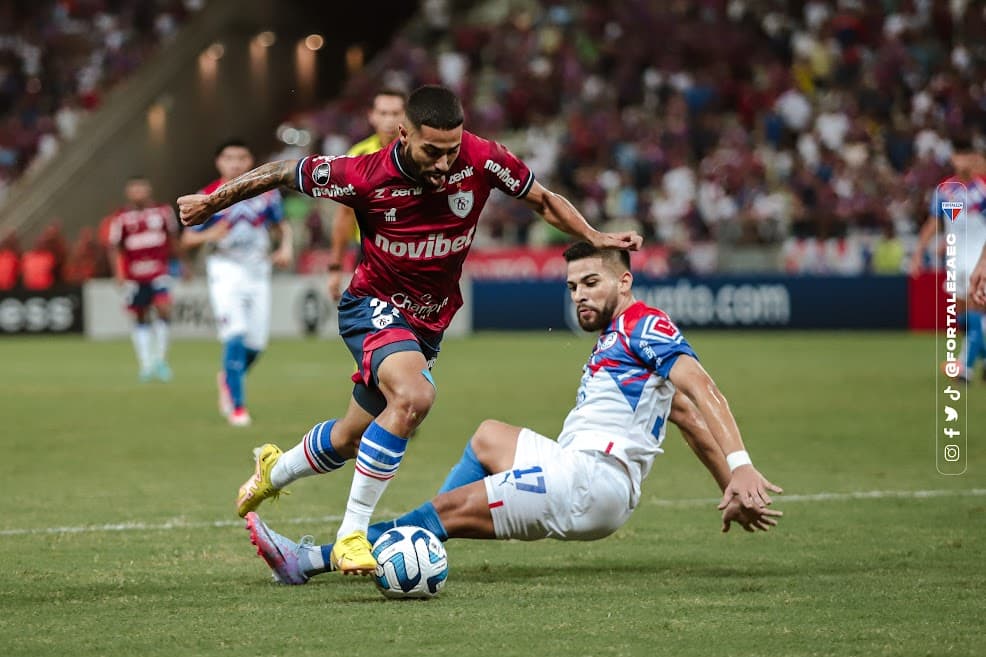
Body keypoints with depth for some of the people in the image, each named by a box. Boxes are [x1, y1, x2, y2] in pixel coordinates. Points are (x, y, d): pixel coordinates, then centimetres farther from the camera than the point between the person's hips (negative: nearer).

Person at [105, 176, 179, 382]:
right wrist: (118, 273, -13)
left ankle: (160, 359, -3)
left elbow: (173, 239, 14)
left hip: (159, 272, 0)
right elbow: (113, 247, -1)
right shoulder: (121, 218, -6)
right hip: (134, 277, 0)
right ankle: (146, 365, 17)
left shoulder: (163, 211, 1)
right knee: (141, 318, 7)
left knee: (163, 309, -17)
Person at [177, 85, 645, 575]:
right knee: (413, 396, -34)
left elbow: (543, 201, 2)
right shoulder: (366, 176, -22)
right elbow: (283, 173, -8)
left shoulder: (481, 159, -16)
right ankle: (352, 534, -25)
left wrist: (596, 237, -8)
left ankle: (275, 469, 48)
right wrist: (211, 202, 0)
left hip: (428, 326, 5)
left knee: (349, 440, 16)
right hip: (375, 308, -5)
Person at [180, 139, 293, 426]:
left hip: (257, 270, 3)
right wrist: (209, 235, -21)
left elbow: (281, 225, 17)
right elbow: (187, 238, -1)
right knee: (235, 335, -17)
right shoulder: (208, 196, -4)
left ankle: (227, 379, 35)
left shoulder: (267, 192, 3)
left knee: (256, 343, 4)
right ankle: (237, 406, -10)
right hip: (225, 269, -3)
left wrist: (286, 247, -3)